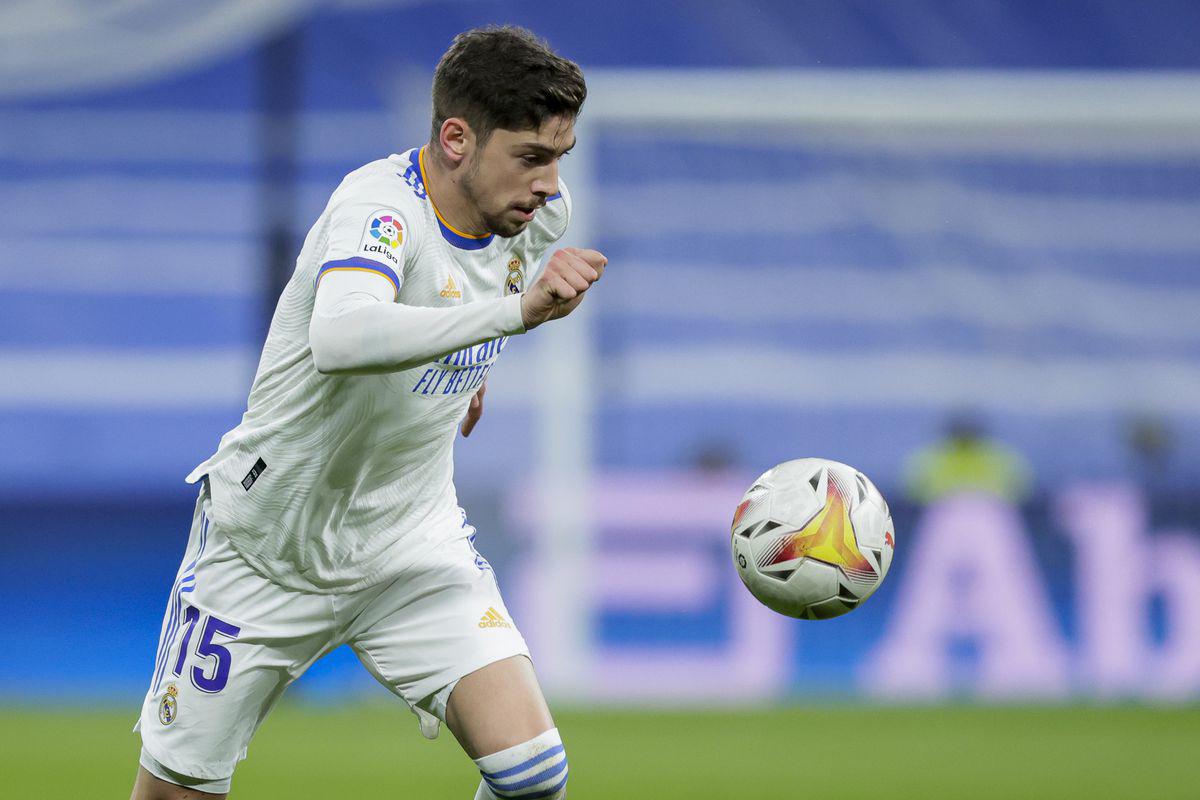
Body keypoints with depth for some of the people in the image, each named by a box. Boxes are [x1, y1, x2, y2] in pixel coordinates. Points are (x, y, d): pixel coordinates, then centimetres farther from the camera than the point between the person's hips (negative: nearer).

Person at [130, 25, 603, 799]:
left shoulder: (539, 211, -8)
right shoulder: (379, 206, -30)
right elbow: (340, 337, -53)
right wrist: (512, 310, -61)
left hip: (414, 546, 5)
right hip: (264, 552, -4)